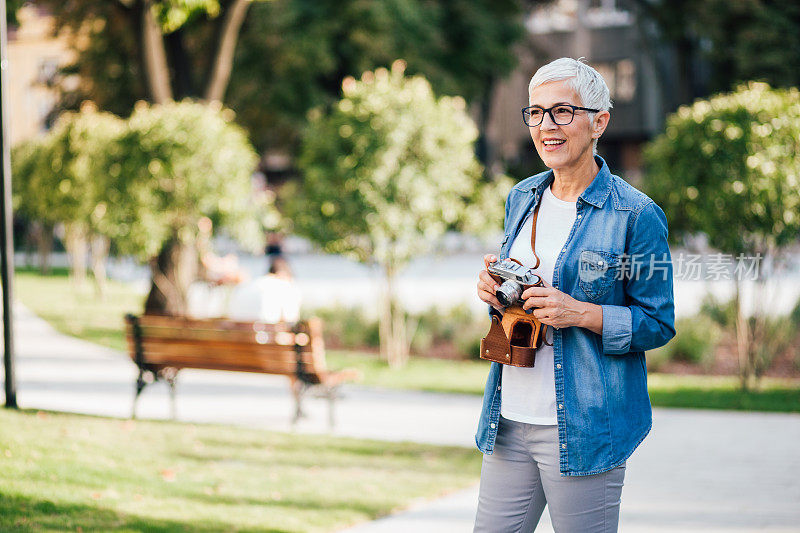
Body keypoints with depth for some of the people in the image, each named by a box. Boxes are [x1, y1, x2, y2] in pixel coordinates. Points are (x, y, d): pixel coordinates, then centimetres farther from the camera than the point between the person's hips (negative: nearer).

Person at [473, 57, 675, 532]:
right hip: (509, 420, 6)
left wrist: (582, 314, -19)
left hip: (584, 427, -6)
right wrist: (495, 291, 0)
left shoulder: (636, 215, -8)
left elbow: (658, 324, -6)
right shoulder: (522, 199, 11)